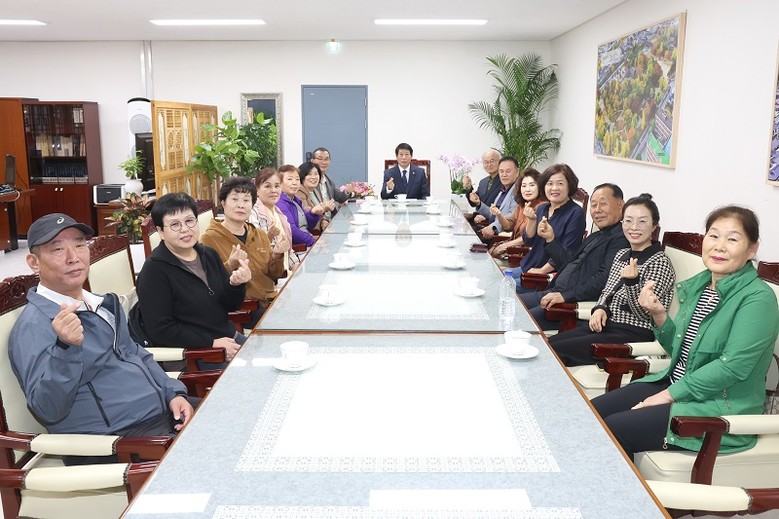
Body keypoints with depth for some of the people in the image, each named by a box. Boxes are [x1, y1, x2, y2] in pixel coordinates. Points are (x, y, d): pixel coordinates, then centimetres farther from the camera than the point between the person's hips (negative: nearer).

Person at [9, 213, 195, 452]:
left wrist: (174, 393, 8)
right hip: (120, 437, -8)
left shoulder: (103, 304, 14)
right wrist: (65, 348, -34)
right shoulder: (33, 326, -12)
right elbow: (48, 411, -19)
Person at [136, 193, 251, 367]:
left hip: (229, 339, 7)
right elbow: (159, 329, -16)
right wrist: (212, 343, -19)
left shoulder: (209, 255, 7)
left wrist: (235, 285, -13)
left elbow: (230, 305, 10)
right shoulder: (155, 269, -12)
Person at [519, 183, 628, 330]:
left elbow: (604, 279, -22)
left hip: (576, 303, -10)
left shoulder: (621, 239, -12)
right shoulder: (595, 237, 22)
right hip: (554, 293, 10)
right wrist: (550, 239, 18)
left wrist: (565, 296, -24)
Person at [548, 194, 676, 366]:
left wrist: (632, 281, -32)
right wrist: (600, 309, -1)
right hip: (605, 325, 7)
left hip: (635, 334, -7)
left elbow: (645, 314, -14)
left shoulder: (660, 263, -10)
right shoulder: (621, 255, 12)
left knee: (555, 351, -20)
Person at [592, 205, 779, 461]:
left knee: (614, 429, -17)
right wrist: (659, 315, -5)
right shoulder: (698, 285, 7)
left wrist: (670, 394, -18)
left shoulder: (758, 298, -15)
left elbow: (733, 367, -22)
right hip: (675, 384, 7)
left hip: (722, 408, -7)